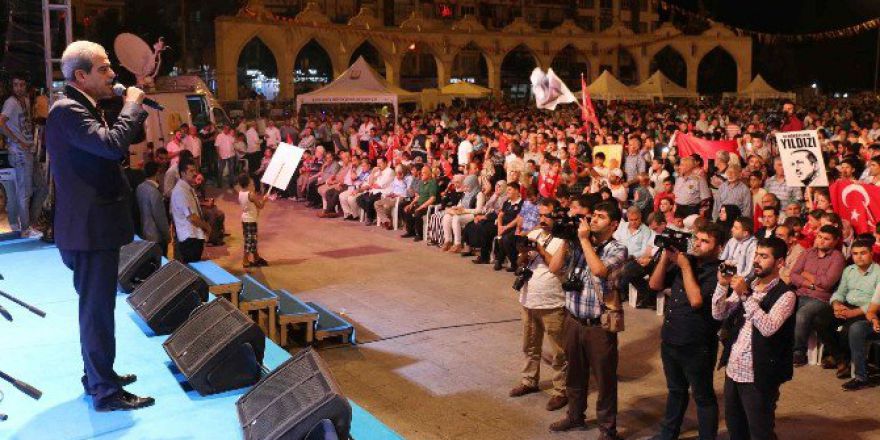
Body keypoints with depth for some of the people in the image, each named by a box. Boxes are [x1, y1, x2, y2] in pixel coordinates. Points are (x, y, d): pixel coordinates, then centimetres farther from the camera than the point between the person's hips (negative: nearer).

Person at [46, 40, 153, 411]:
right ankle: (105, 392, 8)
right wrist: (132, 104, -19)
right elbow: (113, 145, -31)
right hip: (89, 229, -11)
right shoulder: (66, 110, -18)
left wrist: (137, 113, 11)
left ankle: (97, 376, 34)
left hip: (96, 226, 11)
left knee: (95, 307, 20)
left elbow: (113, 152, 20)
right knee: (98, 310, -2)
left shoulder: (81, 109, 15)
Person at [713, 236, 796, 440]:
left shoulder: (785, 295, -14)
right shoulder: (746, 285, 9)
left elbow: (768, 328, -27)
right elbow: (719, 314, 3)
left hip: (758, 376, -7)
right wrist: (723, 285, -10)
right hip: (733, 369, 7)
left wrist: (745, 295, -27)